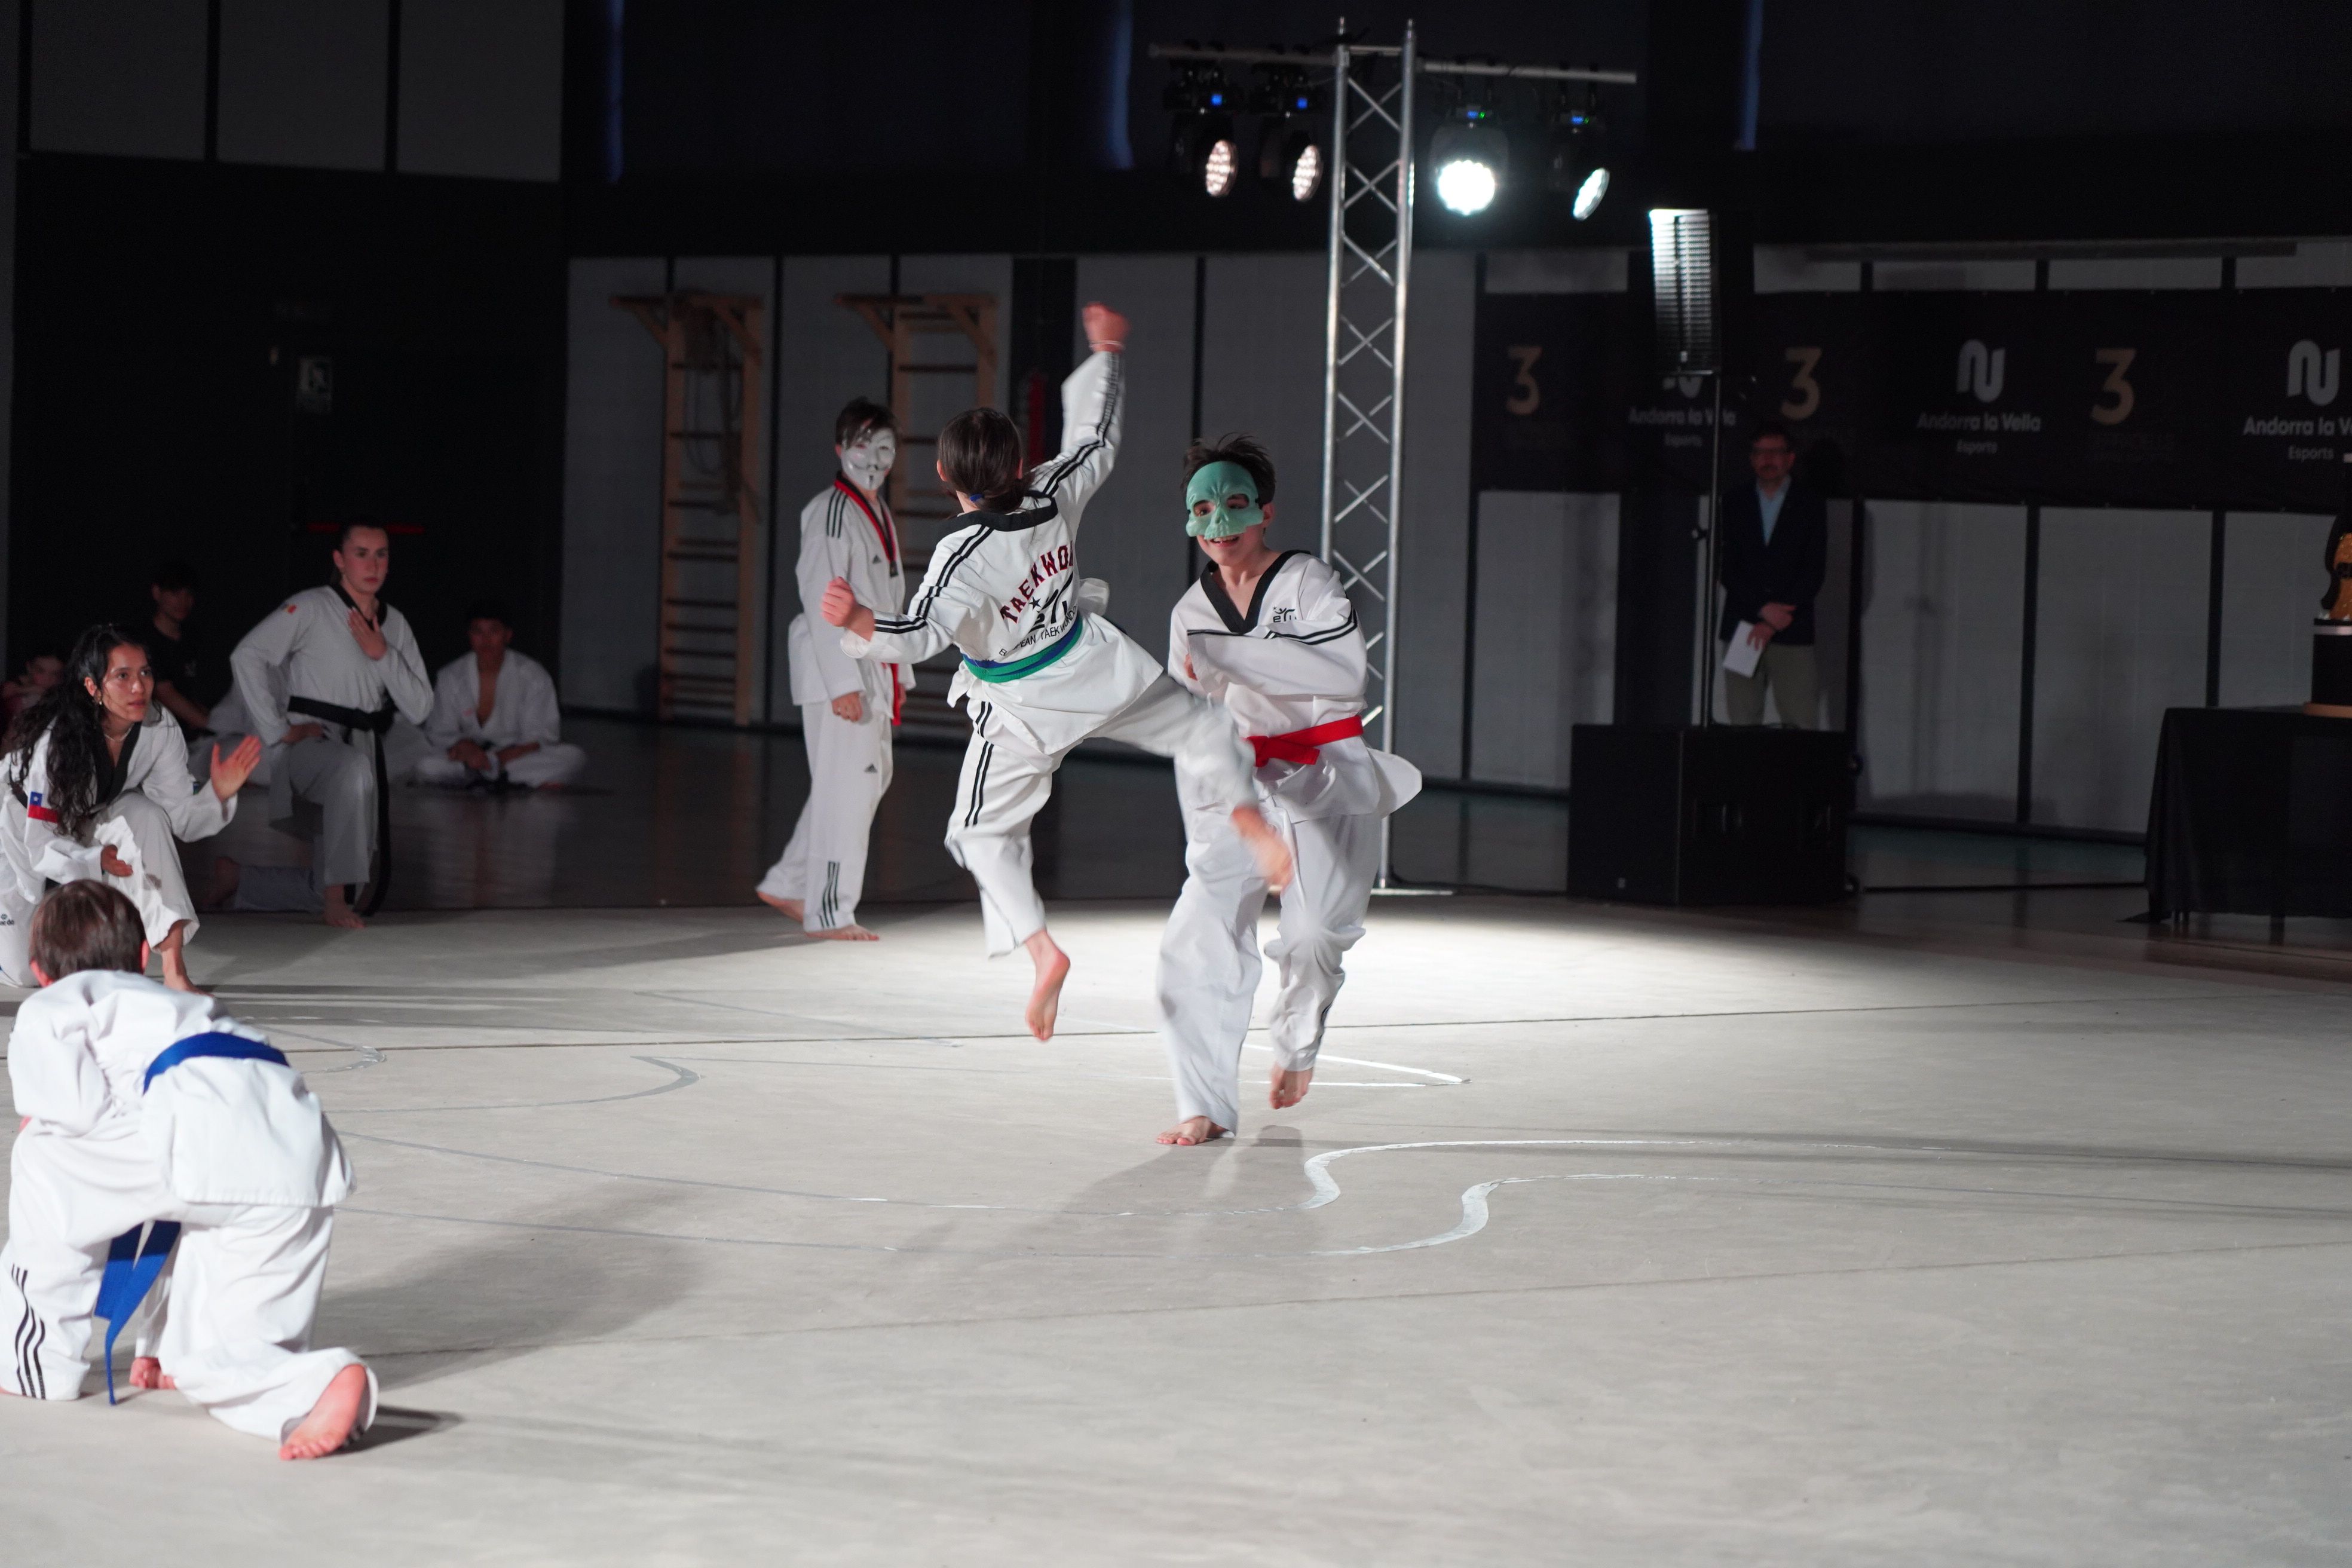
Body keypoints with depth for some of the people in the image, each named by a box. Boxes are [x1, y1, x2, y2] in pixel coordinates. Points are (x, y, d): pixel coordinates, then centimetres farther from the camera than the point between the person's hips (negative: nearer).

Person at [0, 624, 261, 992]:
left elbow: (181, 818, -19)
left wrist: (218, 793, -40)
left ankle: (174, 972, -30)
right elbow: (41, 845, -34)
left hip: (91, 822, 3)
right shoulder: (54, 741, -39)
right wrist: (96, 861, -52)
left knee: (143, 816, -32)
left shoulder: (161, 730, -25)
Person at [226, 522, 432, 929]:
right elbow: (247, 656, -16)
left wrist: (382, 655, -8)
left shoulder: (394, 624, 11)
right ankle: (335, 898, -34)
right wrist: (278, 731, -19)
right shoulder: (311, 609, -6)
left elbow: (419, 710, 6)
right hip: (310, 744, -6)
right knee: (353, 770, -43)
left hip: (364, 747, 6)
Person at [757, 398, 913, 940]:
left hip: (874, 667, 10)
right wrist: (843, 682, -24)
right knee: (846, 783, -8)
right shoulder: (831, 513, -14)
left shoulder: (878, 513, 15)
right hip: (837, 667, -10)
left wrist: (899, 672, 21)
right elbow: (823, 602, -20)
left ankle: (791, 886, 22)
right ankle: (829, 911, 0)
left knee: (871, 778, 14)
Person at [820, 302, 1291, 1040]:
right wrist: (1106, 350, 13)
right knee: (1196, 725, 28)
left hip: (1023, 710, -4)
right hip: (1095, 666, 4)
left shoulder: (963, 556, -32)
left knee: (983, 833, 11)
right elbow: (1097, 435, 0)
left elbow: (921, 634, -42)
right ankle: (1253, 826, 17)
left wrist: (859, 621, -58)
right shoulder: (1054, 497, -18)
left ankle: (1040, 949, -3)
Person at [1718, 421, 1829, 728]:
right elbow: (1725, 568, 6)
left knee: (1802, 725, -10)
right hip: (1742, 630, 2)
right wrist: (1763, 608, -9)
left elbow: (1815, 572, 0)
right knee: (1742, 722, -5)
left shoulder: (1809, 505, 6)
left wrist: (1772, 623, -8)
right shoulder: (1734, 502, 12)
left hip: (1792, 633, -1)